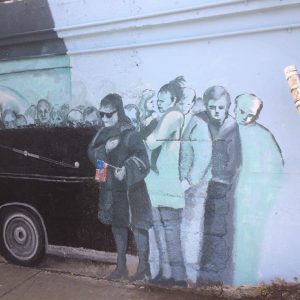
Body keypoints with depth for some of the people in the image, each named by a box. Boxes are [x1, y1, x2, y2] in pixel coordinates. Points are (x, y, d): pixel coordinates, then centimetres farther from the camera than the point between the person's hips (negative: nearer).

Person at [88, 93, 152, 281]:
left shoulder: (130, 134, -14)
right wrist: (105, 148, -16)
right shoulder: (102, 134, 6)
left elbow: (142, 159, -21)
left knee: (137, 225, 0)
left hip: (130, 188, -7)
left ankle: (144, 267, 14)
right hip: (110, 188, 7)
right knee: (117, 225, 16)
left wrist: (126, 170, -38)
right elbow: (91, 154, 3)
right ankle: (121, 266, 30)